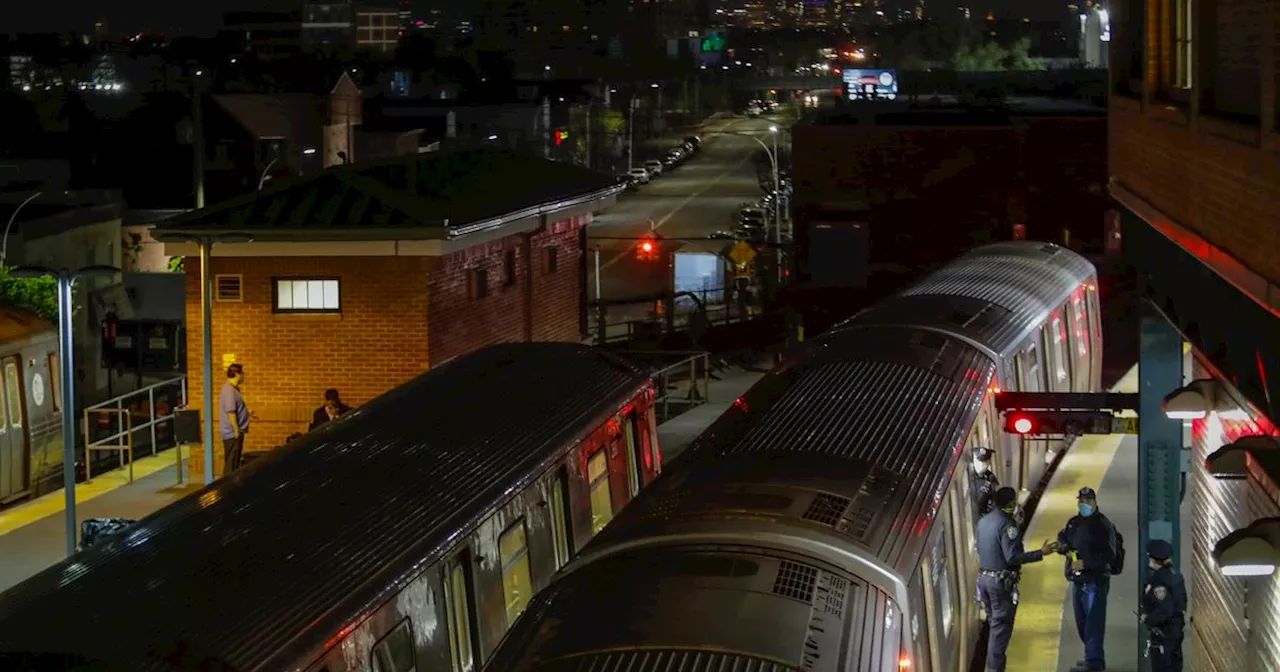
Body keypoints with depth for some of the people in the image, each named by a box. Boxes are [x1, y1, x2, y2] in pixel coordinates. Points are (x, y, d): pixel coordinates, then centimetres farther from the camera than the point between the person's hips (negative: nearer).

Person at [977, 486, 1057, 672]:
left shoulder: (984, 521, 8)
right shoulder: (1007, 524, -18)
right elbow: (1012, 556, -23)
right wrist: (1041, 553, -18)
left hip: (984, 577, 8)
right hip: (1002, 581, -8)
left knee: (994, 623, 19)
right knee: (1001, 627, -2)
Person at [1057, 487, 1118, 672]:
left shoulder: (1103, 525, -11)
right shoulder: (1074, 523, 13)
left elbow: (1109, 554, -18)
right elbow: (1062, 539, 24)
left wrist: (1086, 563, -24)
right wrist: (1064, 547, 0)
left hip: (1095, 580, -9)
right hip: (1078, 580, 9)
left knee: (1093, 622, -6)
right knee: (1082, 622, 16)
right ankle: (1095, 657, 30)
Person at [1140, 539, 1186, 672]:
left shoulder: (1159, 581, -23)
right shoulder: (1176, 576, 6)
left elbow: (1164, 611, -26)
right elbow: (1182, 604, 15)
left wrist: (1146, 618, -12)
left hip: (1162, 633, -9)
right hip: (1176, 629, 9)